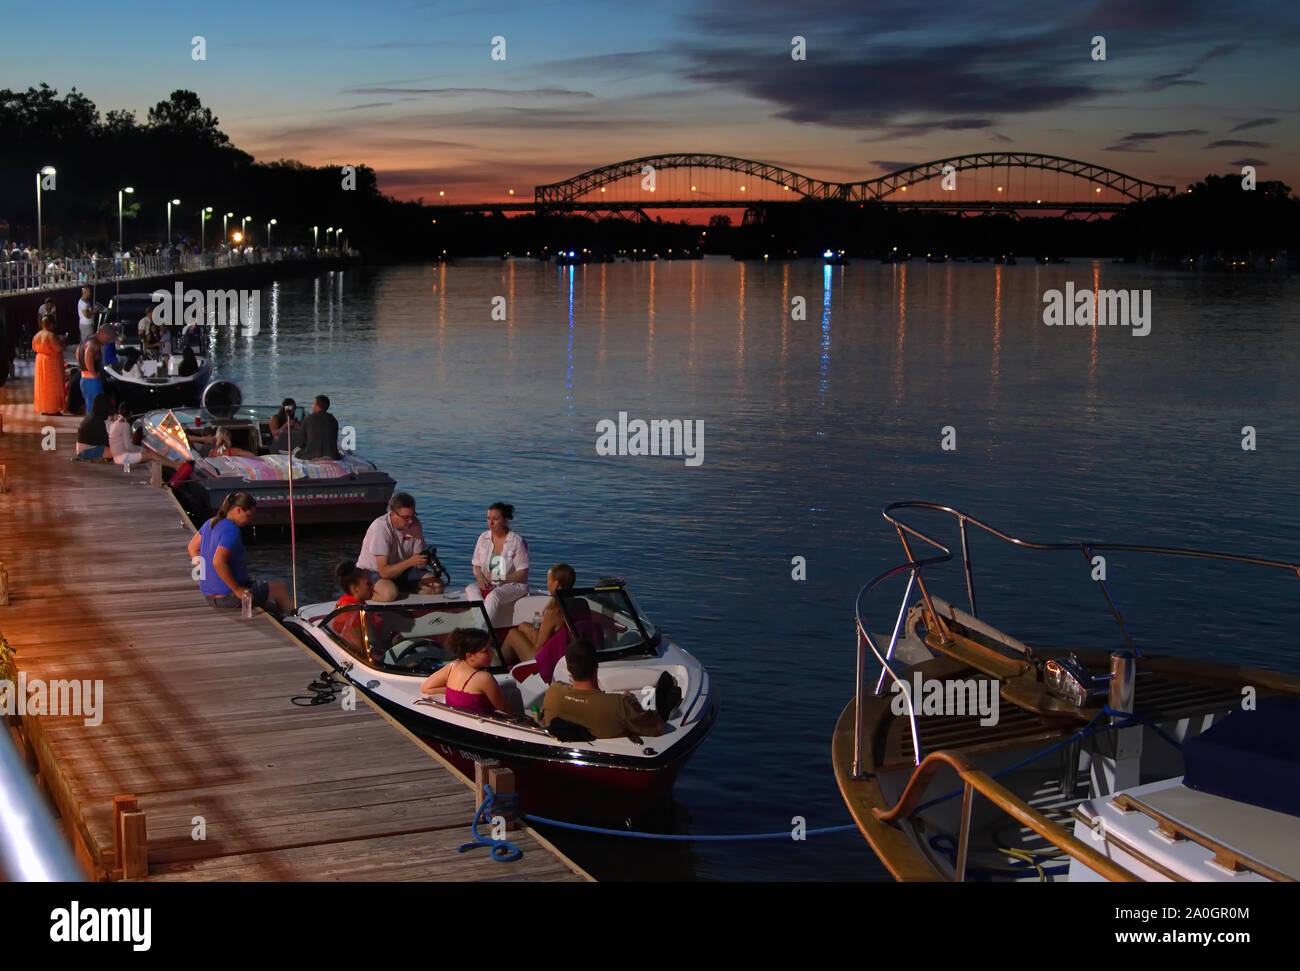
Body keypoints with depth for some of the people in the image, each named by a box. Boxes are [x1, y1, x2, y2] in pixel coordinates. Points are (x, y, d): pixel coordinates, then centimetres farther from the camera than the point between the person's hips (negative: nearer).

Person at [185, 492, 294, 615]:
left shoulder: (211, 523, 6)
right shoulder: (232, 531, -23)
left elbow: (192, 547, 17)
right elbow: (218, 562, -33)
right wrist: (237, 589, -25)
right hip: (228, 597, -10)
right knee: (280, 587, 7)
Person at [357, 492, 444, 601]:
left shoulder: (415, 524, -10)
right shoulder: (380, 528, -27)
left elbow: (418, 564, -5)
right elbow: (384, 572, -30)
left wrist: (424, 560, -30)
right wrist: (410, 562, -43)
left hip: (401, 571, 6)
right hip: (373, 572, -6)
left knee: (438, 586, -12)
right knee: (389, 593, -38)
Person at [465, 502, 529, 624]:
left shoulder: (517, 541, -7)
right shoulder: (483, 538, 9)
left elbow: (522, 573, -8)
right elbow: (476, 566, 13)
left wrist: (501, 579, -20)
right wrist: (481, 578, -10)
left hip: (513, 584, -5)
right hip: (488, 584, 5)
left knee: (494, 595, -37)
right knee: (470, 589, -27)